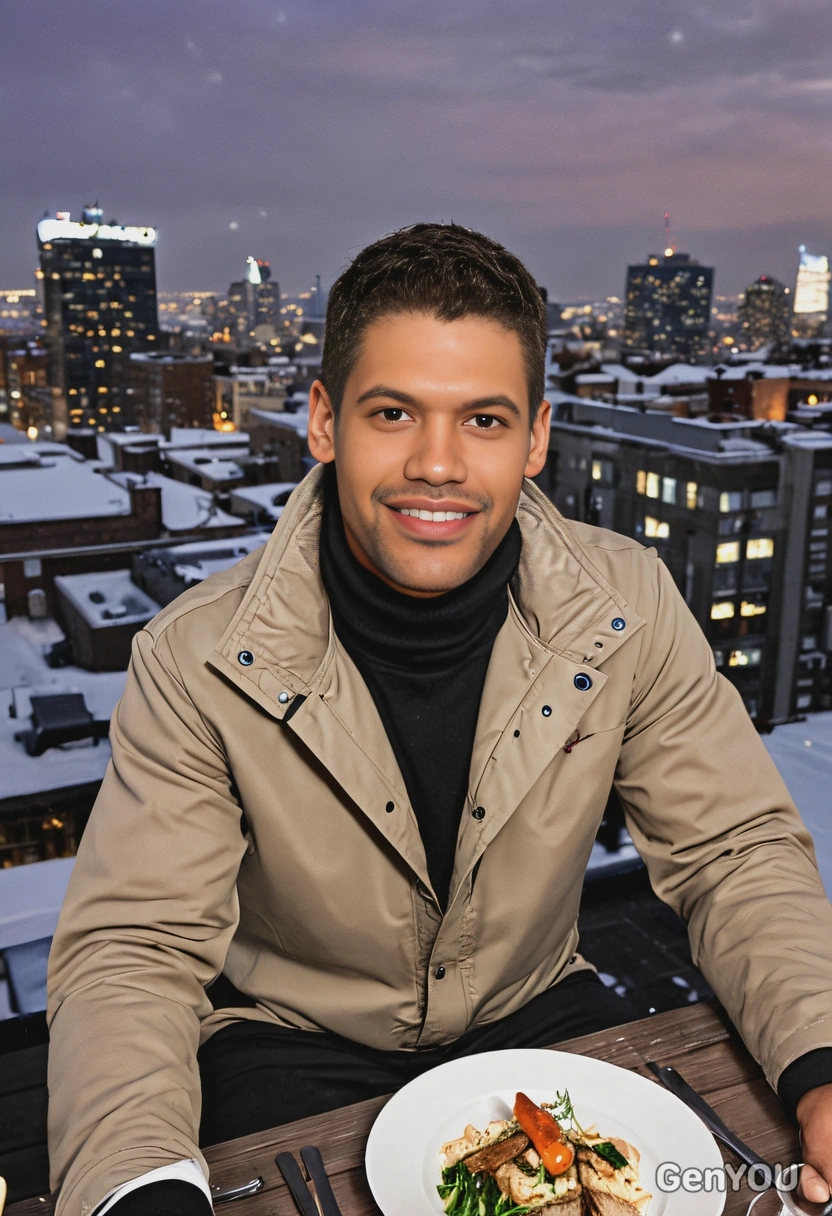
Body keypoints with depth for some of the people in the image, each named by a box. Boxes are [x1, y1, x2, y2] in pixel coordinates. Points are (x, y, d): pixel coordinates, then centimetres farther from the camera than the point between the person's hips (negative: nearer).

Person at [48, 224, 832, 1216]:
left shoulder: (630, 607, -14)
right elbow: (130, 952, -18)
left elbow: (738, 856, -7)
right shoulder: (196, 661, -20)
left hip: (537, 1013, 3)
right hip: (293, 1045, -1)